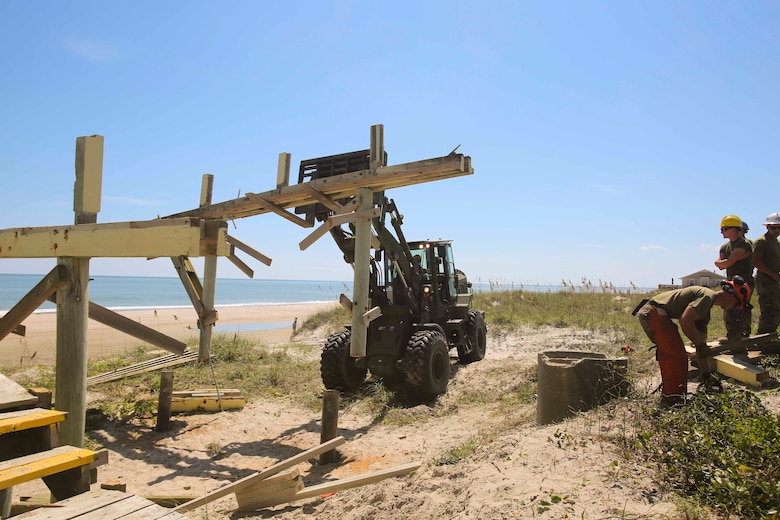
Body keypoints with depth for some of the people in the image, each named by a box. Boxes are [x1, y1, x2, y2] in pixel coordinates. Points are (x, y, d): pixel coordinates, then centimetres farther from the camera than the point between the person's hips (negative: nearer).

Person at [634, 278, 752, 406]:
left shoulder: (705, 313, 23)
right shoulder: (707, 296, -9)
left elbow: (701, 337, 27)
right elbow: (685, 320, -22)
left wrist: (706, 374, 29)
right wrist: (700, 344, -9)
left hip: (646, 313, 11)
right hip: (655, 313, -11)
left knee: (669, 355, 20)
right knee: (677, 356, -8)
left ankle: (667, 398, 28)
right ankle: (672, 400, -3)